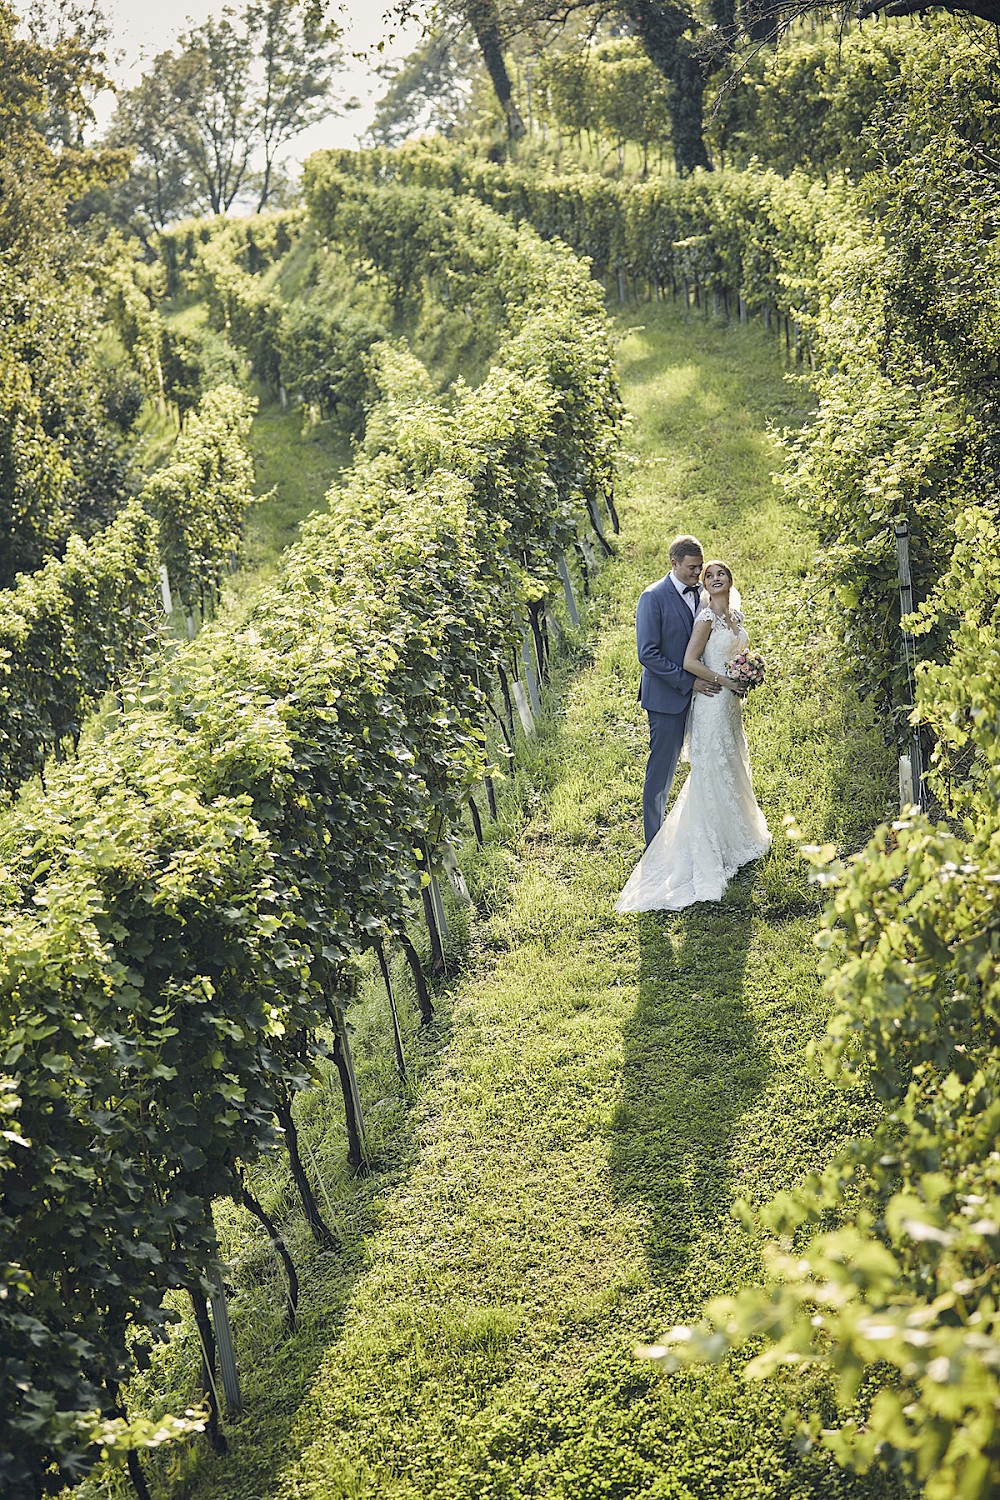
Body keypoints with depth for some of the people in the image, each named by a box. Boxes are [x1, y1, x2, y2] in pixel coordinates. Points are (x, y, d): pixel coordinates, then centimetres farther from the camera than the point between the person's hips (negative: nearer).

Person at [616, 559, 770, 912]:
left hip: (732, 702, 9)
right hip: (712, 702, -9)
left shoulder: (736, 615, 11)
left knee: (734, 769, 17)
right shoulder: (706, 617, -15)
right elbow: (690, 662, -21)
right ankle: (715, 848, 5)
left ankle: (736, 838, 29)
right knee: (714, 772, -3)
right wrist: (725, 681, -18)